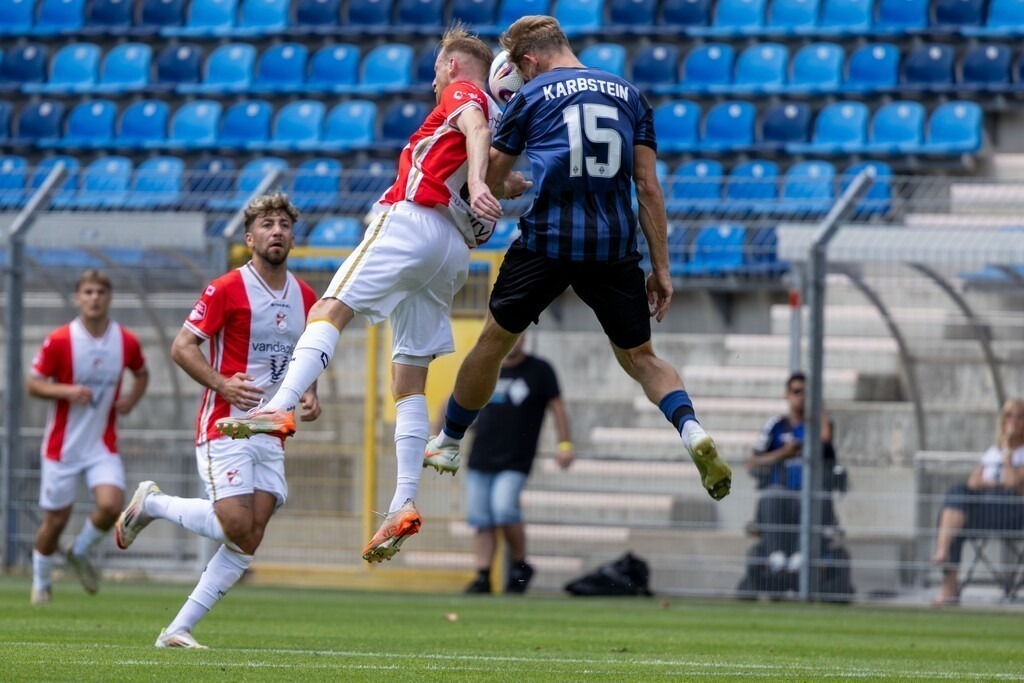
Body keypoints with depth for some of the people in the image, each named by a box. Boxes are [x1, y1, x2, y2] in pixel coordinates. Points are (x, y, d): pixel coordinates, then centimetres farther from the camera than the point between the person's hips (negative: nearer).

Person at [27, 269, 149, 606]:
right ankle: (41, 582, 28)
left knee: (111, 505, -19)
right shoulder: (59, 341, -11)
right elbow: (33, 384, -6)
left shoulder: (127, 342, -2)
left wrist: (131, 399, -2)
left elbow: (141, 374, 18)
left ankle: (80, 552, 11)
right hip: (63, 444, -2)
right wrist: (67, 391, -24)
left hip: (102, 444, 2)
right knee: (56, 519, 4)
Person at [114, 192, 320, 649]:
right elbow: (182, 347, -10)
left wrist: (308, 394, 5)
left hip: (271, 437, 6)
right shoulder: (227, 290, -8)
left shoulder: (305, 298, 11)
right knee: (237, 529, -16)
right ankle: (151, 504, 8)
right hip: (225, 429, -6)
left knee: (249, 542, -4)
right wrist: (222, 384, -24)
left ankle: (179, 629, 1)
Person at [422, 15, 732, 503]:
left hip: (547, 240, -2)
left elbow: (490, 180, 11)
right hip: (614, 247, 2)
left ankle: (448, 445, 30)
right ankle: (690, 430, -13)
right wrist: (661, 269, 9)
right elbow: (648, 186, 7)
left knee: (494, 341, 16)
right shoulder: (628, 95, 12)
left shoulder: (532, 96, 5)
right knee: (639, 356, 14)